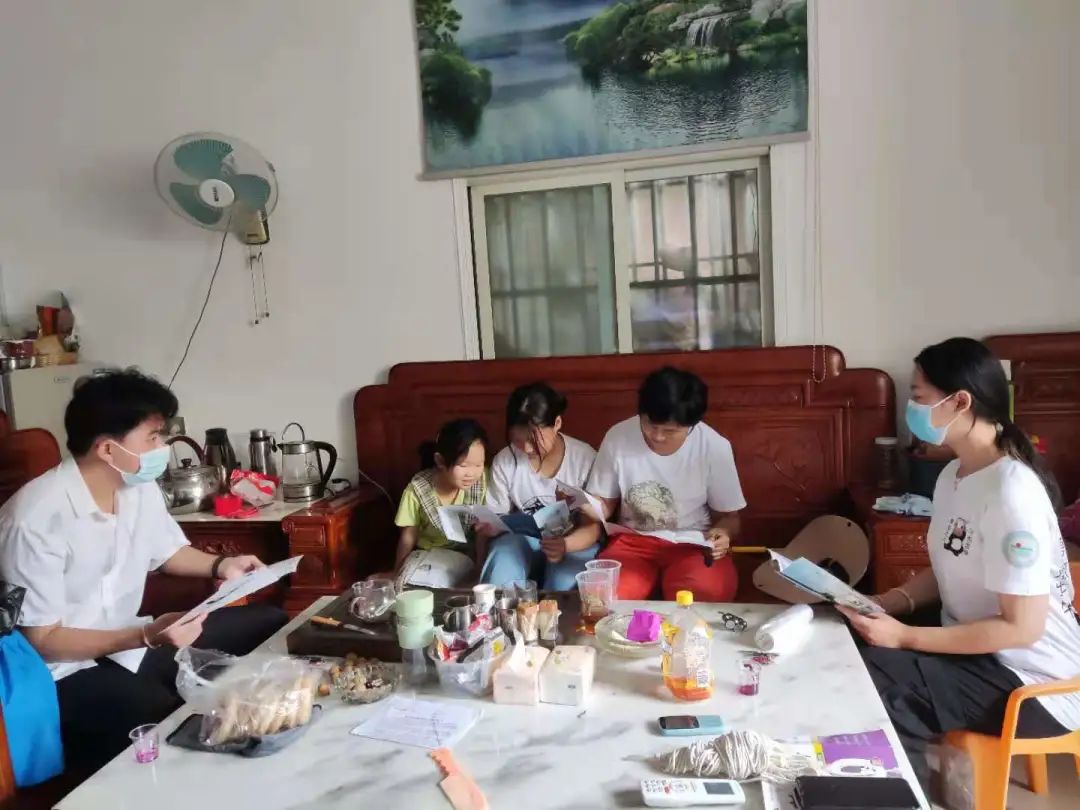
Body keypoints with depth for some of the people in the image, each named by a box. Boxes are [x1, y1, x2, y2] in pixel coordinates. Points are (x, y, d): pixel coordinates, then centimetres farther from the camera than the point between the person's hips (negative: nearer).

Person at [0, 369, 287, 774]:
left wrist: (219, 565, -5)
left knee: (268, 624, 0)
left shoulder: (140, 488, -3)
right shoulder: (36, 518, -25)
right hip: (64, 670, -7)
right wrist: (146, 637, -31)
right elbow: (43, 640, -21)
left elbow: (168, 552, 15)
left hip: (125, 640, 8)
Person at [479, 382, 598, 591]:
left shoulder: (585, 458, -13)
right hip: (521, 539, 2)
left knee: (563, 583, -32)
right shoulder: (503, 461, -6)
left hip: (574, 541, -1)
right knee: (501, 569, -31)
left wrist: (566, 545, -32)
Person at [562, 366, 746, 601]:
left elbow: (728, 515, 1)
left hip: (692, 542, 0)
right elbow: (604, 503, 1)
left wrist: (722, 534, -24)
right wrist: (566, 542, -19)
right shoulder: (617, 437, -11)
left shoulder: (715, 447, -12)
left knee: (709, 593, -33)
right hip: (633, 540, 1)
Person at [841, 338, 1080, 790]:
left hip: (1031, 682, -7)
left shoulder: (1012, 494, -26)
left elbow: (1022, 628, -24)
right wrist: (883, 604, -5)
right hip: (973, 649, 8)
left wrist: (905, 637, -23)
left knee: (866, 679, -22)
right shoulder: (953, 475, 2)